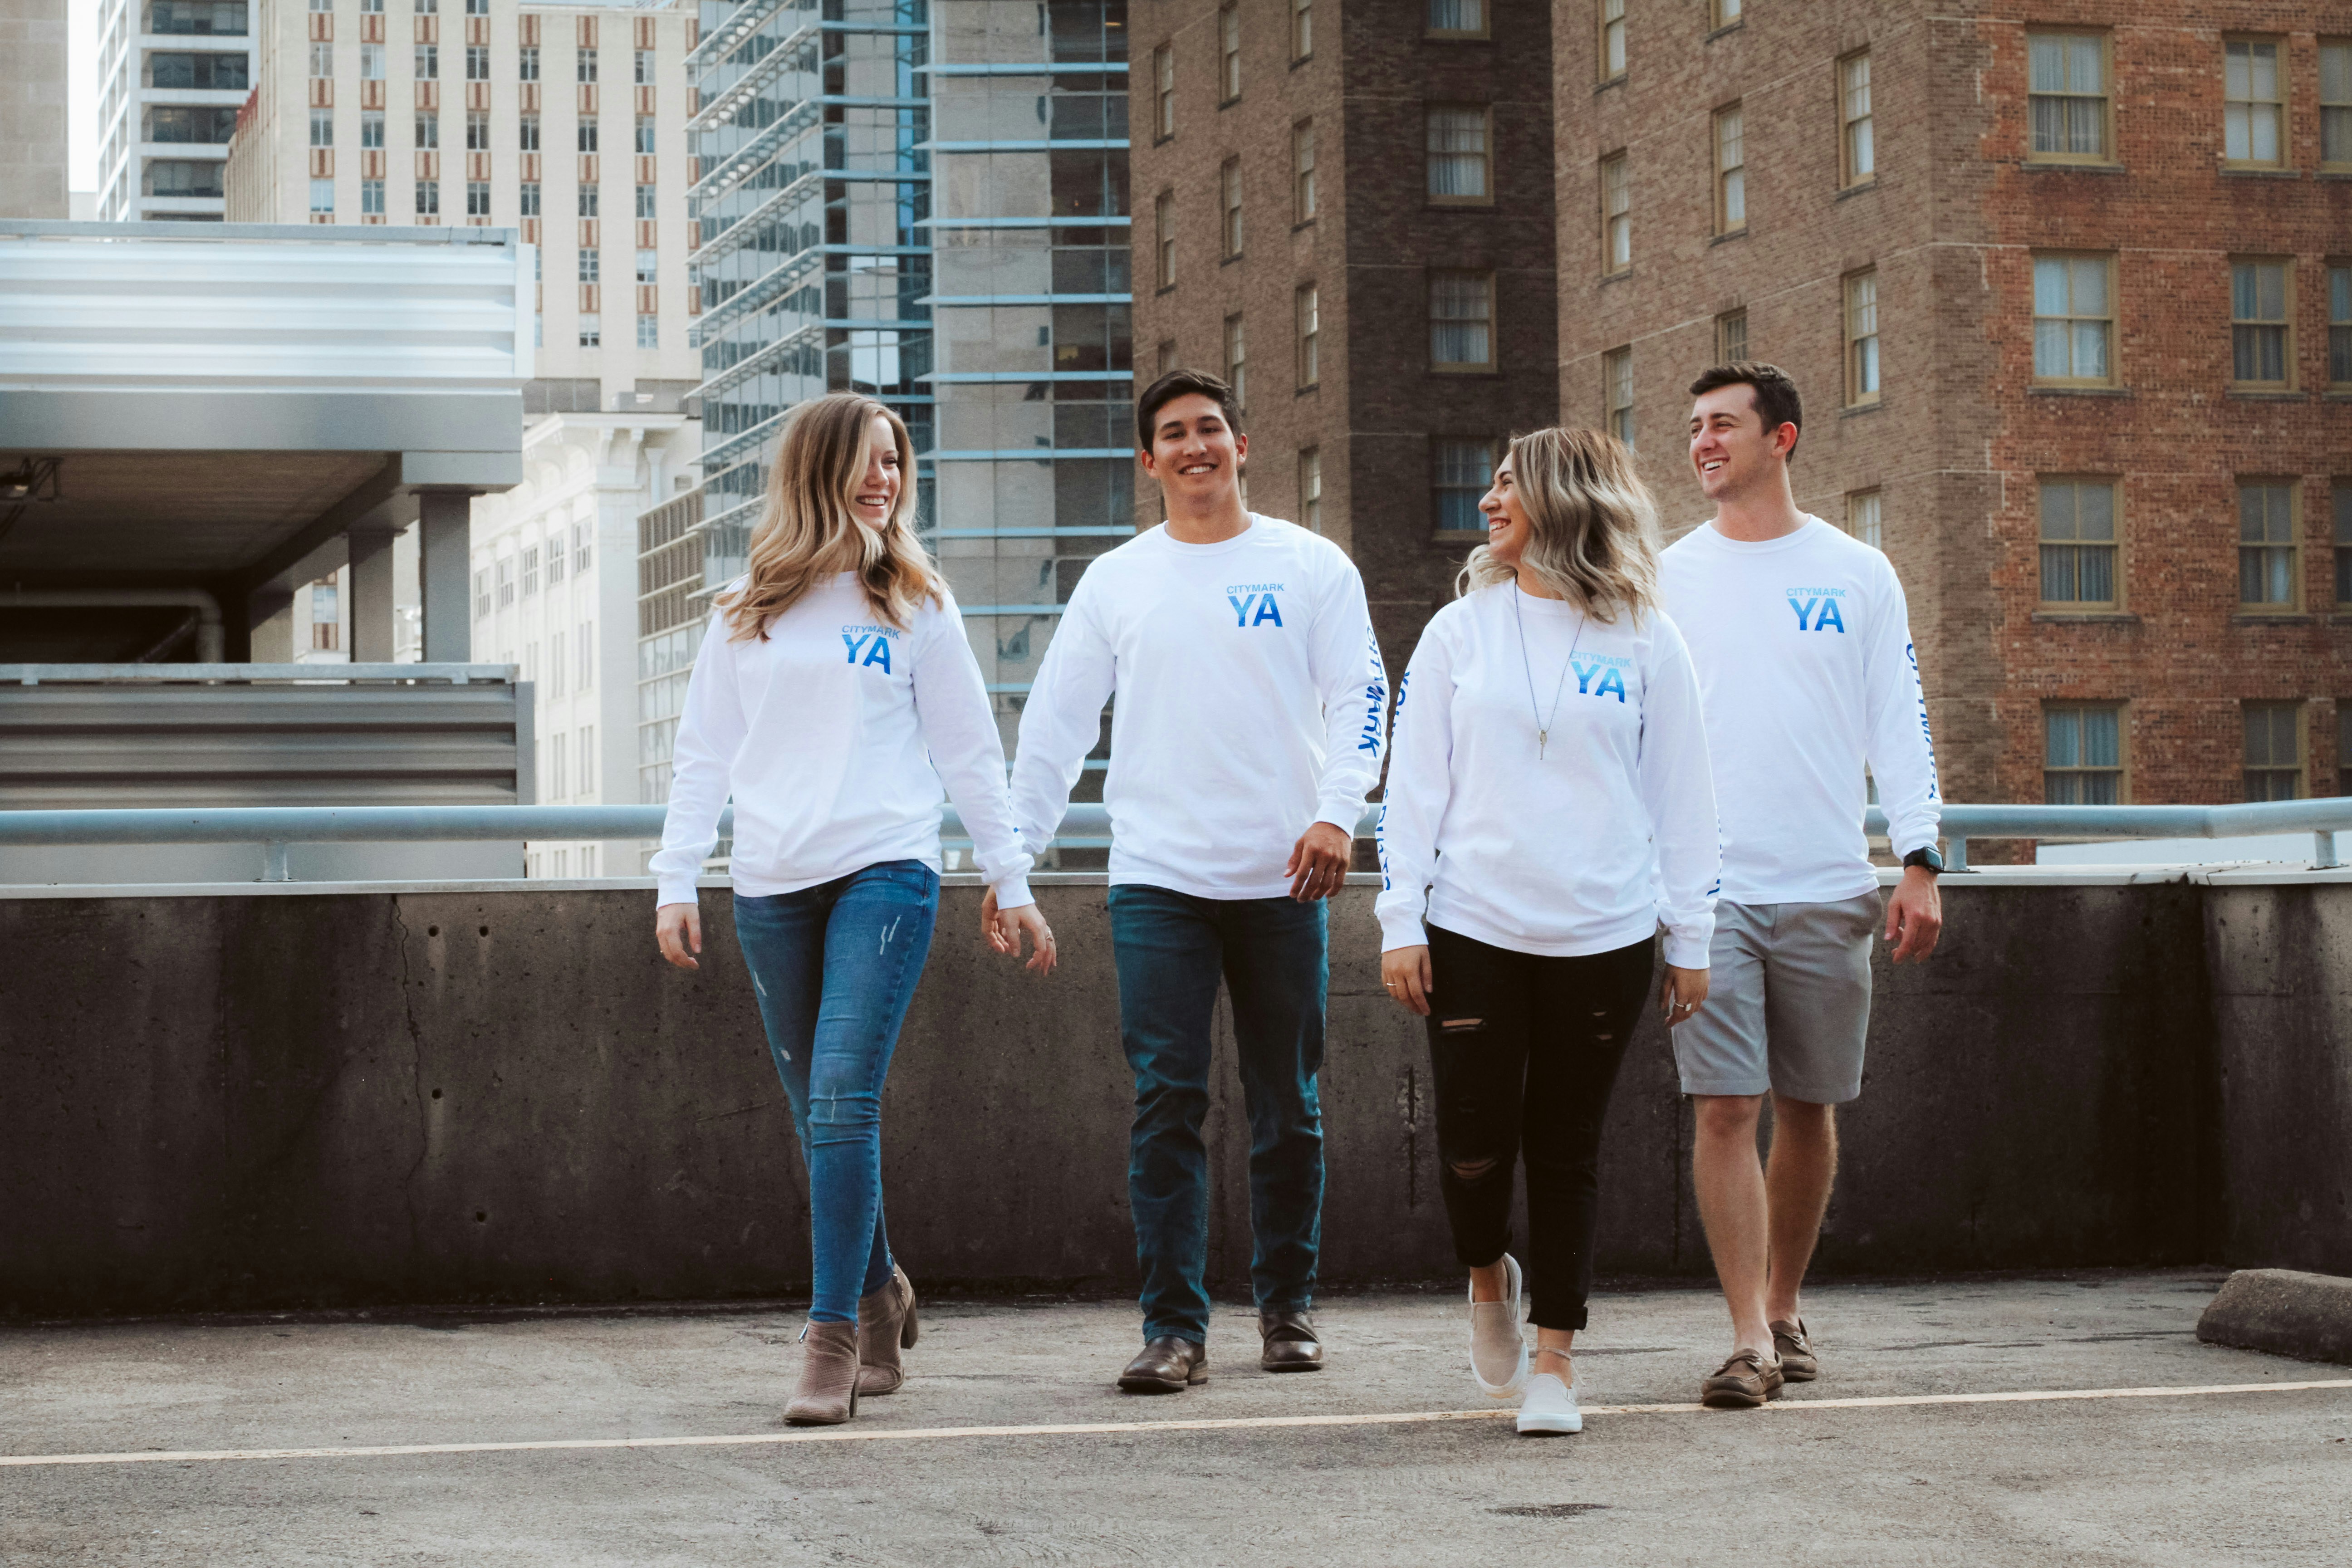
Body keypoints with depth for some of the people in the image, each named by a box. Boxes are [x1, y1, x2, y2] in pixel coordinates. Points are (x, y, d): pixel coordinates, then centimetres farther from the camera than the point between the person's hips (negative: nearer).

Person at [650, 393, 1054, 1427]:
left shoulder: (915, 605, 8)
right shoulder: (745, 613, 12)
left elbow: (968, 751, 10)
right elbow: (703, 754, 13)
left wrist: (1011, 884, 8)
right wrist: (676, 883, 5)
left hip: (885, 872, -3)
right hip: (772, 887, 3)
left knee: (843, 1099, -16)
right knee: (818, 1117, 7)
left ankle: (832, 1337, -14)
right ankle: (878, 1293, 28)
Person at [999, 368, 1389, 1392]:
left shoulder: (1312, 568, 5)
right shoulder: (1114, 582, 10)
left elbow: (1359, 696, -1)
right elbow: (1056, 722, 12)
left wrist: (1336, 813, -17)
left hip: (1280, 881, 0)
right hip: (1158, 878, 1)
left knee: (1287, 1106, 8)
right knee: (1166, 1103, -7)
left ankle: (1286, 1307, 22)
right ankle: (1174, 1329, -6)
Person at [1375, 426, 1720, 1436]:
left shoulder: (1644, 642, 5)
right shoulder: (1460, 632, 7)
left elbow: (1681, 797, 7)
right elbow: (1412, 783, 6)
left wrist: (1691, 941, 5)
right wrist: (1400, 924, -1)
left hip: (1603, 937, 0)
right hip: (1473, 930, 0)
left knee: (1568, 1152, 4)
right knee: (1475, 1145, -4)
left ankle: (1554, 1362, 13)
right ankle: (1489, 1282, 27)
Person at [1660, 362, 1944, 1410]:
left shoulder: (1856, 575, 6)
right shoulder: (1666, 579, 7)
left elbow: (1899, 724, 5)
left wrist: (1919, 864, -5)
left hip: (1827, 889, 1)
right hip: (1707, 887, -1)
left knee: (1809, 1110, 8)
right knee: (1725, 1109, -10)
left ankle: (1784, 1308, 24)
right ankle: (1752, 1339, -9)